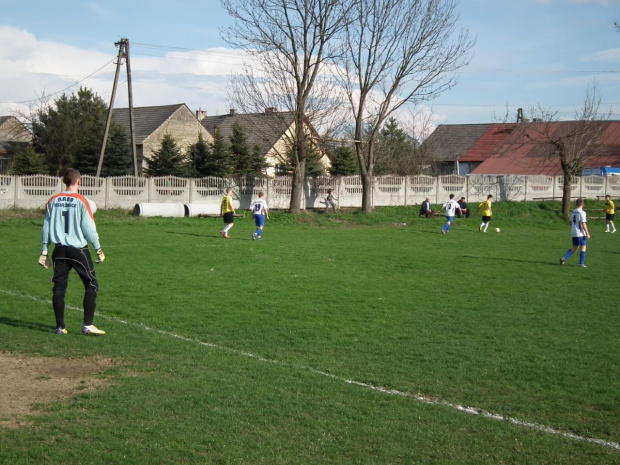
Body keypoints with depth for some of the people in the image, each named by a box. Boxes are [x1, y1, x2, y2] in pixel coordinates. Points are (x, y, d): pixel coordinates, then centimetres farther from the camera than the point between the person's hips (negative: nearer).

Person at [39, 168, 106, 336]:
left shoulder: (53, 201, 5)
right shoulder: (81, 201, -8)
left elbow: (46, 226, 8)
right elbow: (89, 227, -8)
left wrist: (44, 251, 15)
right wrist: (98, 249, 1)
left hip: (59, 250, 5)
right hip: (78, 249, -4)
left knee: (59, 287, 10)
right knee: (91, 285, 5)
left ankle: (60, 327, 12)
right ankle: (88, 325, 0)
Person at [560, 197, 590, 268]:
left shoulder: (573, 212, 9)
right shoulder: (582, 213, -14)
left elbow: (571, 222, 16)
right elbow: (583, 224, -18)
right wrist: (587, 233, -15)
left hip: (573, 233, 7)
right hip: (581, 233, -7)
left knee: (574, 247, 15)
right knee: (583, 247, 4)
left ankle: (564, 258, 3)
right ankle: (581, 263, 4)